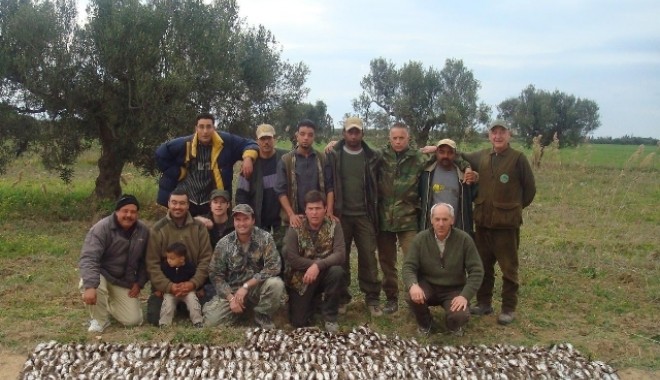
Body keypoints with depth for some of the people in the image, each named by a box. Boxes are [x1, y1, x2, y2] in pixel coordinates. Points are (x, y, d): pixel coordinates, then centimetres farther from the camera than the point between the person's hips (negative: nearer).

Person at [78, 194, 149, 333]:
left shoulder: (143, 231, -6)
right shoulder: (102, 228, -22)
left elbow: (145, 261, 7)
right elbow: (89, 258, -32)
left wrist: (139, 283, -2)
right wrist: (90, 286, -45)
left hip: (125, 282, 4)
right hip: (101, 275, -4)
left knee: (133, 320, -5)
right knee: (91, 284, -39)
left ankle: (110, 303, 27)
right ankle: (100, 319, -10)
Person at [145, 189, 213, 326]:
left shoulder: (199, 227, -2)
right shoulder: (158, 229, -6)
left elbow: (206, 259, -4)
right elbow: (152, 264, -9)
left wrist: (193, 283, -17)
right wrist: (169, 286, -21)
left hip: (193, 286, 1)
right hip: (164, 286, -1)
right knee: (155, 318, -13)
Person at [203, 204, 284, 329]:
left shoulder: (264, 238, -11)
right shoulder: (224, 244, -6)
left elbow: (273, 266, -19)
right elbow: (216, 275, -3)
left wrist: (246, 286, -23)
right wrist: (231, 298, -16)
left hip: (258, 288, -1)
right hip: (232, 290, 1)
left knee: (276, 284, -32)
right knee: (211, 320, -18)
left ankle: (263, 317, -4)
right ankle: (241, 309, 14)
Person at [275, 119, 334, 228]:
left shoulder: (323, 159, 5)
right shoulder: (286, 160, 1)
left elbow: (329, 187, 2)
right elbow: (281, 191, -3)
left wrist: (329, 212, -9)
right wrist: (291, 215, -13)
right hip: (296, 218, -1)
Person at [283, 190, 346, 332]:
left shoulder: (333, 226, -9)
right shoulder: (295, 228, -11)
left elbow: (340, 254, -19)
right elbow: (291, 258, -18)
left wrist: (318, 265, -31)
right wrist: (314, 263, -20)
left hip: (324, 275, 1)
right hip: (300, 278, 0)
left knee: (337, 271, -33)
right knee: (299, 322, -7)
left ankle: (330, 317, -12)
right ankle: (314, 299, 28)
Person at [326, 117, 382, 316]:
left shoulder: (372, 157, 4)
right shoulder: (333, 155, 1)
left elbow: (377, 185, 9)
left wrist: (375, 211, 4)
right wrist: (330, 210, -3)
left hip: (365, 215, 0)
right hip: (341, 215, 0)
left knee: (368, 257, 1)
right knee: (341, 257, 7)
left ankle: (372, 299, 10)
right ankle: (341, 297, 18)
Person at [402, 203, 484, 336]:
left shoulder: (464, 239, -12)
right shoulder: (420, 238, -9)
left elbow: (476, 271, -10)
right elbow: (408, 266, -10)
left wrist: (465, 295, -22)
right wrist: (413, 285, -33)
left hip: (454, 289, -1)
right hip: (428, 286, 1)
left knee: (460, 316, -29)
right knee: (413, 297, -32)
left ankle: (454, 326, 14)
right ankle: (424, 323, 5)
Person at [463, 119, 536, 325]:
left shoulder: (518, 158, -8)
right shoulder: (481, 156, 6)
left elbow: (530, 188, -1)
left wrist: (515, 207, 6)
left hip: (507, 223, -5)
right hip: (482, 221, 5)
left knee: (508, 268, 4)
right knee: (483, 265, 14)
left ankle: (509, 308, 15)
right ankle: (484, 302, 28)